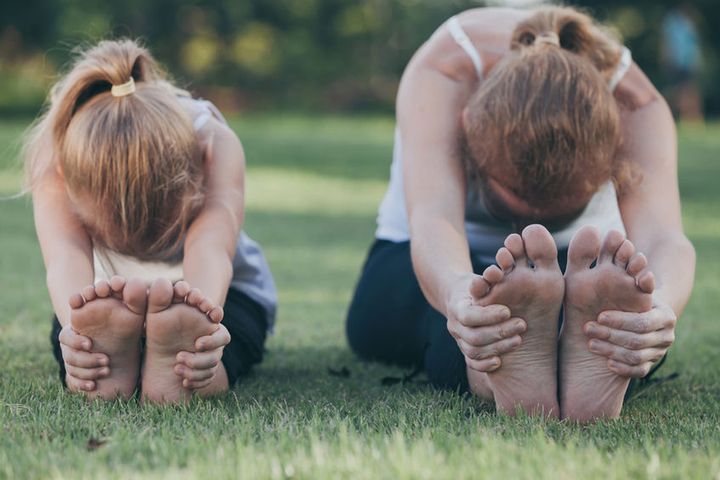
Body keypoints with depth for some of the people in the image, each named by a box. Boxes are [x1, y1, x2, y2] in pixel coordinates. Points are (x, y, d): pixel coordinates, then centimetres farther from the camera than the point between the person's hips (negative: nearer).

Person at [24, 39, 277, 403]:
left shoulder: (214, 143, -33)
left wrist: (205, 314, -74)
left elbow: (210, 246, -51)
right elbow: (65, 255, -49)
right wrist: (75, 328, -73)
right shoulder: (54, 155, -31)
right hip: (106, 294, 1)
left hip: (222, 292, -1)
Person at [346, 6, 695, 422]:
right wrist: (460, 299, -75)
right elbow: (433, 219, -51)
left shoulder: (635, 106, -30)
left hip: (580, 262, 1)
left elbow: (661, 236, -47)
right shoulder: (442, 75, -34)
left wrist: (661, 308, -73)